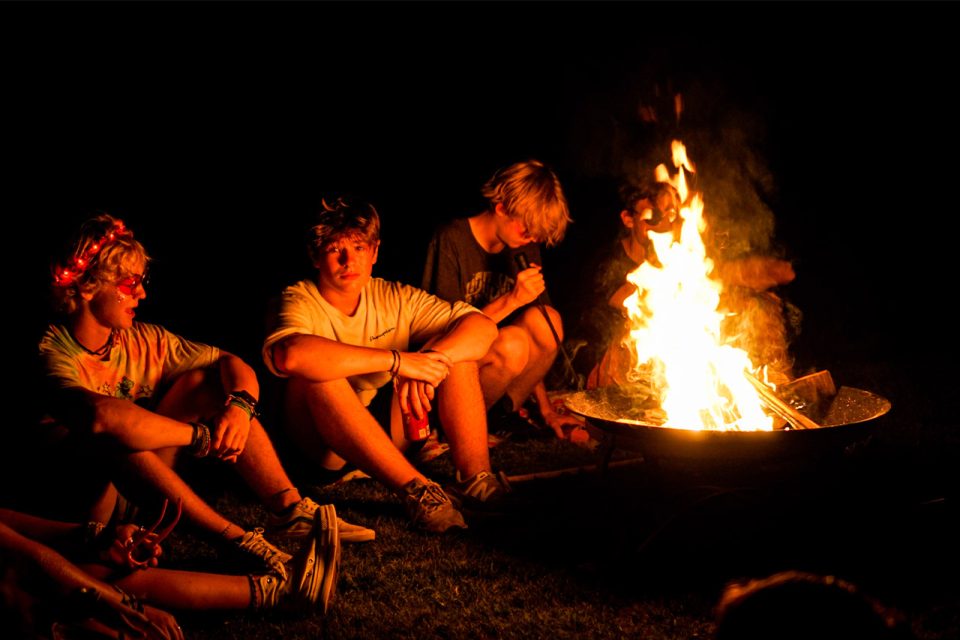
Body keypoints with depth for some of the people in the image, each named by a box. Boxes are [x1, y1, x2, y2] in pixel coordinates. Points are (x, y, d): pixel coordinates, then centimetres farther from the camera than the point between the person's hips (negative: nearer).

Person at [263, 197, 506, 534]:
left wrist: (431, 361, -27)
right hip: (323, 442, -4)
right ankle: (415, 487, -36)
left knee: (456, 352, -9)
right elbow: (290, 356, -39)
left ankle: (475, 476, -23)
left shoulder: (395, 298, 2)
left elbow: (482, 326, -6)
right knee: (316, 373, -34)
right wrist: (397, 361, -36)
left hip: (388, 431, 5)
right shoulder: (301, 302, -13)